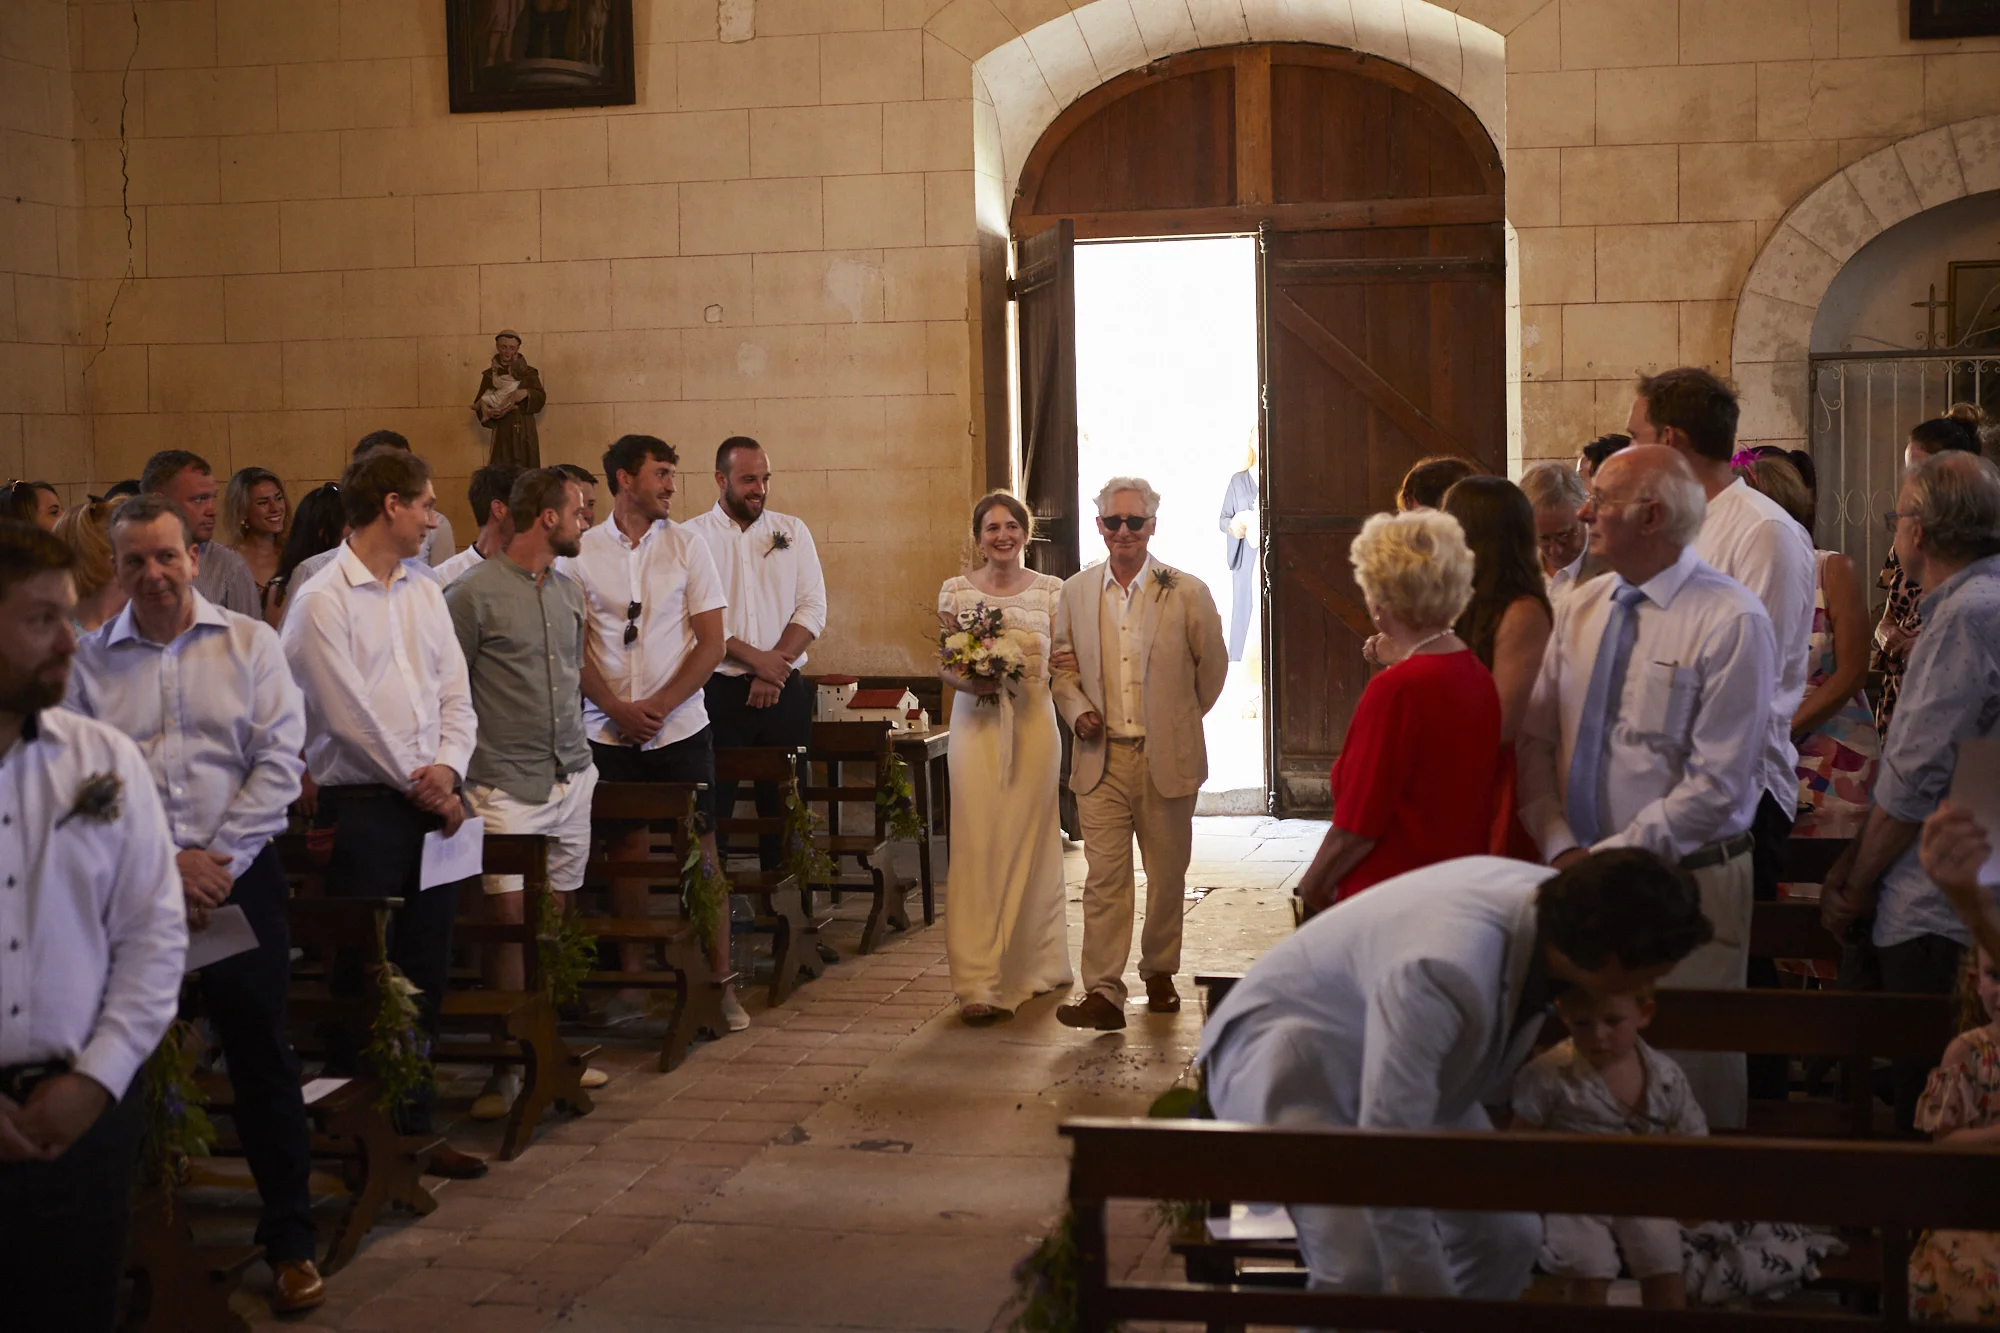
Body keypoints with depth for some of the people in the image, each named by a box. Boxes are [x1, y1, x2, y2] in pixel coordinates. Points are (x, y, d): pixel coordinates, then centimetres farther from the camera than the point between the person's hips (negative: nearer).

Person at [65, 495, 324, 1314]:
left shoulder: (251, 645, 4)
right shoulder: (89, 663, 6)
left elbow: (279, 760, -2)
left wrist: (221, 860, -10)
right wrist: (164, 864, -11)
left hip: (239, 877, -1)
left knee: (261, 1055, 1)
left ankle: (291, 1244, 9)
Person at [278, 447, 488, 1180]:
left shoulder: (424, 594, 14)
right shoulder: (322, 601, -8)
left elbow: (455, 696, 11)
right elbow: (349, 715, -13)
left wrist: (449, 768, -7)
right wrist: (418, 784, -7)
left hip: (431, 804, 7)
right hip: (362, 808, -7)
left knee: (426, 976, 11)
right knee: (365, 982, -1)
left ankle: (412, 1126, 21)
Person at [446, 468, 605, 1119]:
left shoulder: (569, 590, 15)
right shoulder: (474, 592, -8)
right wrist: (464, 760, -5)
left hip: (571, 778, 7)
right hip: (506, 786, -7)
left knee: (558, 916, 9)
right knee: (509, 917, -7)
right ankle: (507, 1069, 1)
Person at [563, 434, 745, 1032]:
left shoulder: (686, 545, 3)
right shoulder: (580, 552, 2)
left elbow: (712, 643, 0)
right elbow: (572, 648, 2)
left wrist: (658, 706, -9)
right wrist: (618, 709, -9)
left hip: (680, 728, 0)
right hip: (609, 731, 0)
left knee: (700, 849, 0)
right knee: (626, 849, 7)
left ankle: (720, 983, 6)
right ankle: (633, 981, 17)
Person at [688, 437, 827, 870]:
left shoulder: (792, 532, 10)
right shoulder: (691, 537, 1)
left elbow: (813, 608, 3)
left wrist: (776, 665, -10)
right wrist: (755, 658, -14)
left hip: (785, 691, 2)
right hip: (718, 689, -2)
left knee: (784, 802, 4)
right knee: (712, 804, -1)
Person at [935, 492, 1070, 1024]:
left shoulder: (1051, 591, 5)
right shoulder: (956, 591, 6)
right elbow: (944, 666, 8)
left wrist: (1025, 672, -15)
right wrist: (968, 681, -13)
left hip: (1034, 725, 1)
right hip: (975, 726, -1)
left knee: (1028, 845, 5)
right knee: (976, 848, -7)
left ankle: (1030, 966, 20)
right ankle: (979, 984, -7)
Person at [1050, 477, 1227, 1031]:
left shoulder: (1187, 592, -2)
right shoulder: (1074, 592, 5)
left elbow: (1213, 665, 8)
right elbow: (1062, 666, 14)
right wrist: (1077, 711, -4)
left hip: (1166, 757, 0)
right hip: (1101, 757, 1)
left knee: (1167, 873, 11)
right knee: (1104, 875, -7)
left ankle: (1159, 974, 30)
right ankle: (1103, 993, -8)